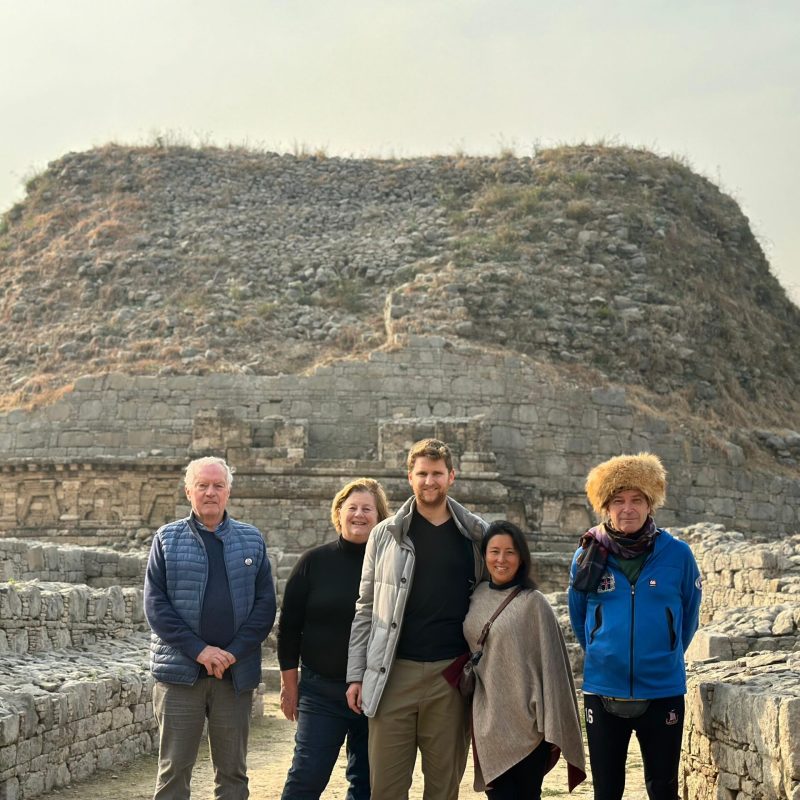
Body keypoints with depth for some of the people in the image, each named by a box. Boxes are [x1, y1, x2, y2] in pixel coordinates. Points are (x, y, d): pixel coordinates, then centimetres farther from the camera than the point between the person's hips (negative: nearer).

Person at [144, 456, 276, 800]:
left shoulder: (252, 540, 9)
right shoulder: (167, 539, 5)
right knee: (174, 769, 1)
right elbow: (155, 604, -3)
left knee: (232, 771, 8)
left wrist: (234, 652, -11)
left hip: (237, 673, 2)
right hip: (180, 671, -1)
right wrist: (198, 649, -14)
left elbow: (265, 603, 3)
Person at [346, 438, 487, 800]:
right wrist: (355, 674, 2)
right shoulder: (386, 534, 6)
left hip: (450, 675, 0)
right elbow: (366, 609, 7)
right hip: (394, 673, 0)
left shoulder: (475, 535, 6)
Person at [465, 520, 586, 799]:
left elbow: (551, 666, -8)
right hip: (490, 723, 4)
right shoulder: (476, 598, 7)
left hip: (527, 723, -4)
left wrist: (553, 727, -10)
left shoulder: (533, 603, -7)